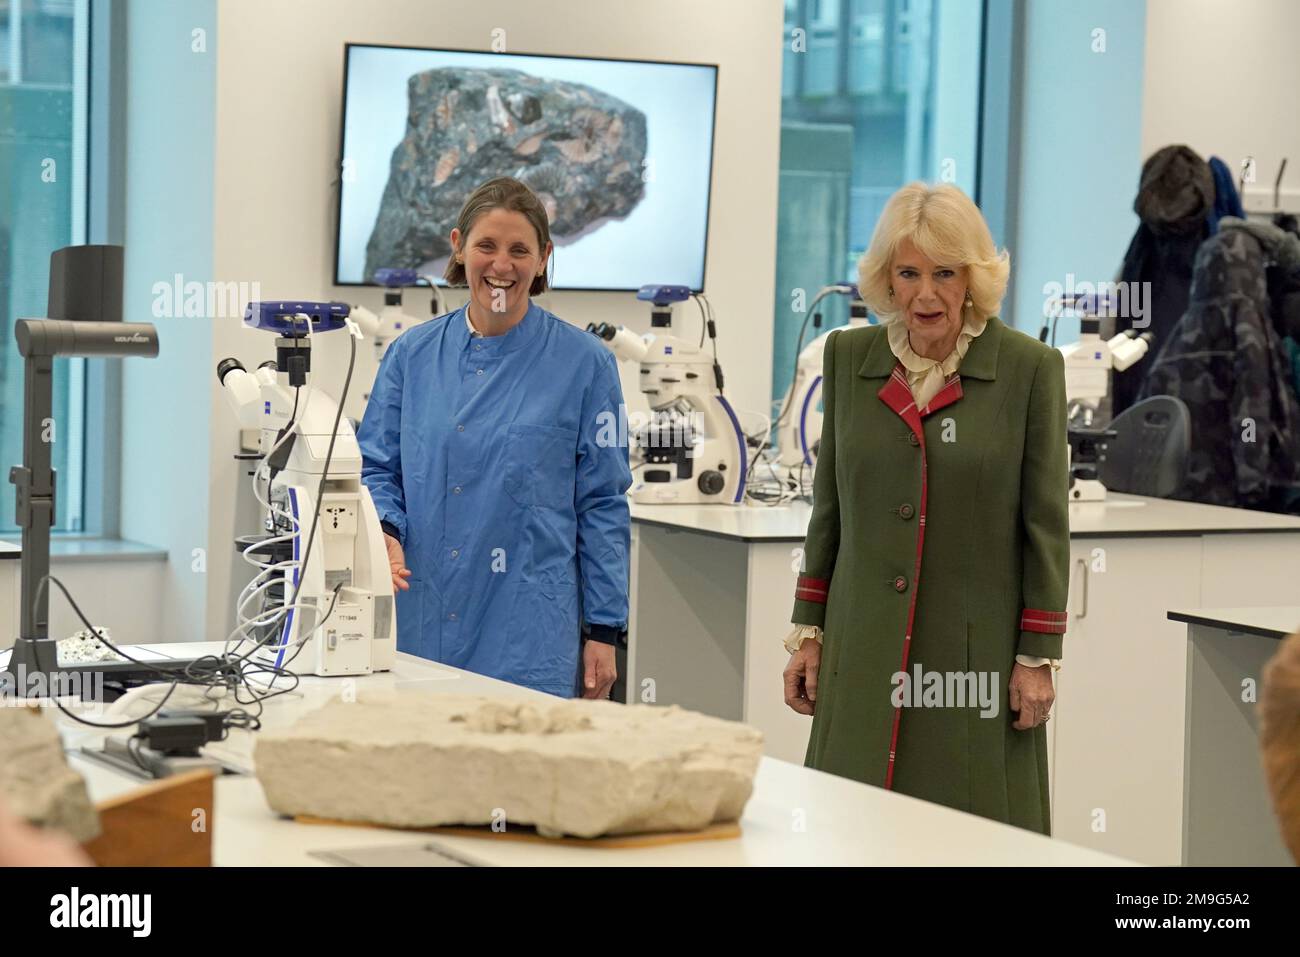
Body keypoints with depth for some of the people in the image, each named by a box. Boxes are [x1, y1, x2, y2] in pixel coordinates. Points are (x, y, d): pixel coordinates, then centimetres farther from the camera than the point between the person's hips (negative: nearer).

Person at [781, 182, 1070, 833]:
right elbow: (829, 507, 13)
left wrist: (1038, 657, -4)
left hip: (977, 654, -3)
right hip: (865, 654, 3)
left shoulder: (1031, 369, -4)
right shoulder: (848, 357, 7)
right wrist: (807, 630, 10)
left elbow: (1046, 524, -2)